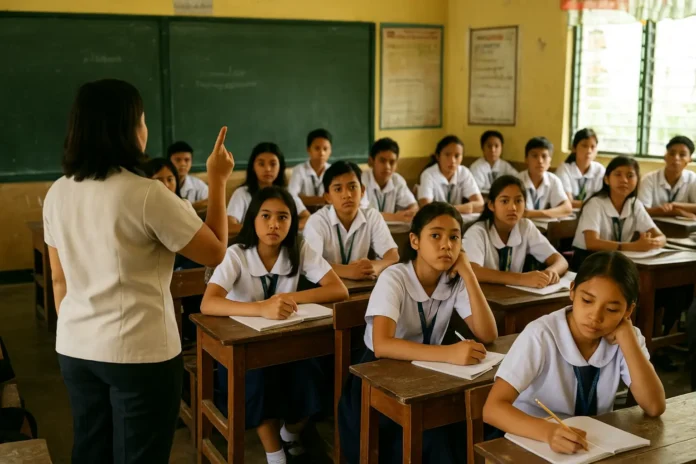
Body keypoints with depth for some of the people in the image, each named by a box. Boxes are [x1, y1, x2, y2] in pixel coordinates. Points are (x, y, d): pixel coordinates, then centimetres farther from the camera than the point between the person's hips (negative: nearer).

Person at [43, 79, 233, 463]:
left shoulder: (57, 194, 2)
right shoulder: (148, 195, -18)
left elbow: (59, 280, 10)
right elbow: (215, 252, -9)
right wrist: (217, 181, -2)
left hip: (75, 349, 6)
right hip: (140, 353, -6)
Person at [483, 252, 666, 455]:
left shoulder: (626, 338, -6)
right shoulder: (541, 335, -20)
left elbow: (655, 407, -16)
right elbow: (492, 409, -27)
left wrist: (625, 336, -21)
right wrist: (549, 431, -44)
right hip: (533, 444, -3)